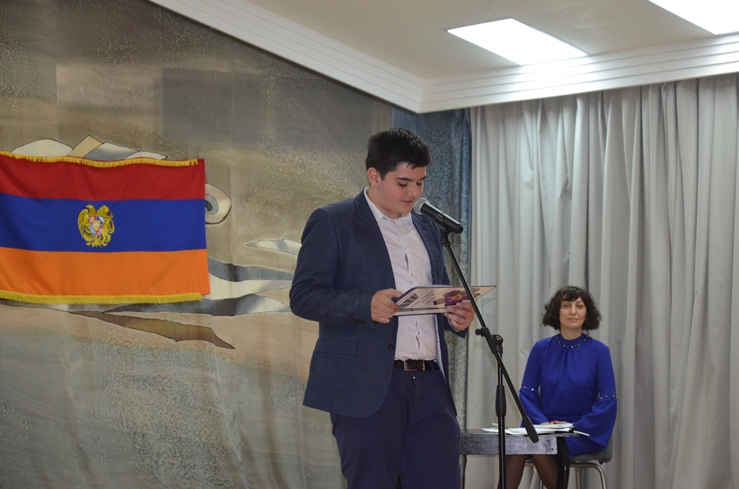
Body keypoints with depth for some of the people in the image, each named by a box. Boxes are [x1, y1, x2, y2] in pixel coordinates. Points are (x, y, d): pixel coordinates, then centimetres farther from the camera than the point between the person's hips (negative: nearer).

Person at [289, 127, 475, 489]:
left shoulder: (427, 229, 21)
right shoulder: (332, 223, 1)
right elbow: (303, 296, -7)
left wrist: (457, 317, 3)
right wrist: (367, 304, -22)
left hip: (431, 385, 5)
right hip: (367, 386, -5)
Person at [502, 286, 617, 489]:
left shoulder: (598, 351, -1)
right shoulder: (541, 349, 6)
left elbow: (608, 402, -4)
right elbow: (526, 392, 6)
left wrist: (574, 426, -13)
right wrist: (542, 423, -11)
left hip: (584, 433, -2)